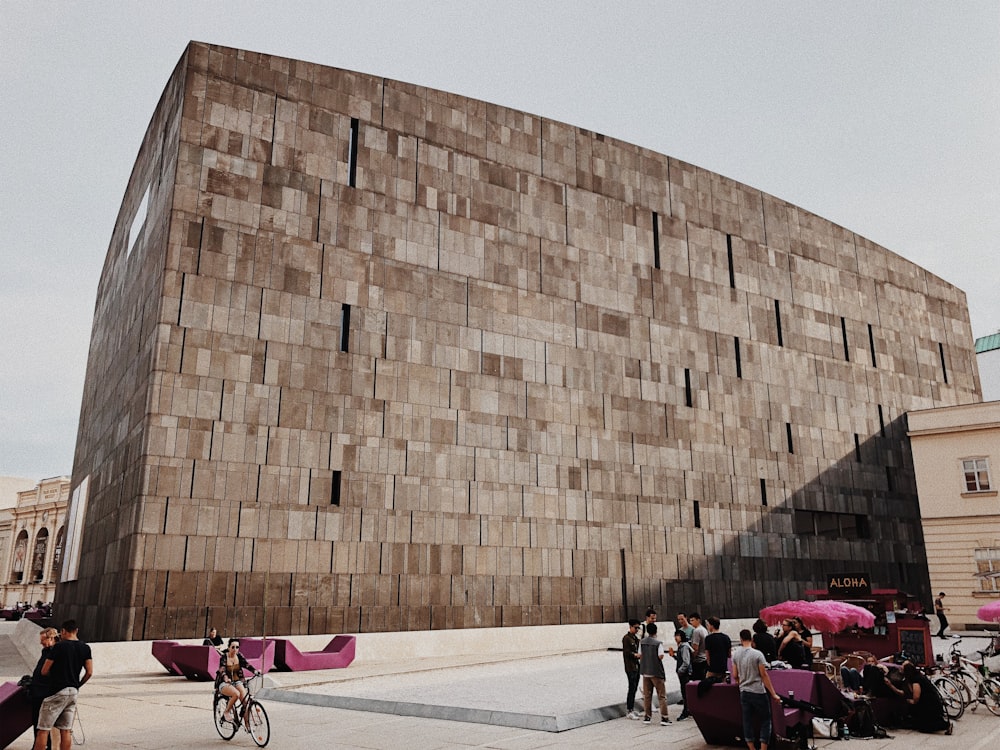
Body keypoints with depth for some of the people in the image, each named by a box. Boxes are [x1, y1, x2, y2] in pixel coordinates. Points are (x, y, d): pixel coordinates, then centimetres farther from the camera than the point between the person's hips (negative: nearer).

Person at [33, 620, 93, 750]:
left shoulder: (58, 647, -10)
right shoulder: (85, 648, 4)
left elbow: (44, 671, -5)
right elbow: (89, 672, 2)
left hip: (57, 691, -5)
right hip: (73, 693, 6)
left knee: (43, 730, 1)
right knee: (66, 730, 9)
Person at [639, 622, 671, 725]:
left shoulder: (642, 642, 2)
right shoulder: (658, 642, -13)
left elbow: (640, 655, 4)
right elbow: (660, 656, -18)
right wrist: (663, 654, 3)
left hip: (645, 671, 4)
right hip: (656, 672, -4)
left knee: (647, 695, 12)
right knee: (661, 695, 2)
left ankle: (647, 716, 16)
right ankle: (664, 718, -2)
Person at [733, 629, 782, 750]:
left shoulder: (736, 654, 1)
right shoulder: (757, 654, -12)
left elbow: (735, 675, 7)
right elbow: (764, 675, -11)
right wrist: (773, 694, -6)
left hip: (744, 692, 4)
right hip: (758, 692, -4)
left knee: (747, 721, 10)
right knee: (765, 720, 8)